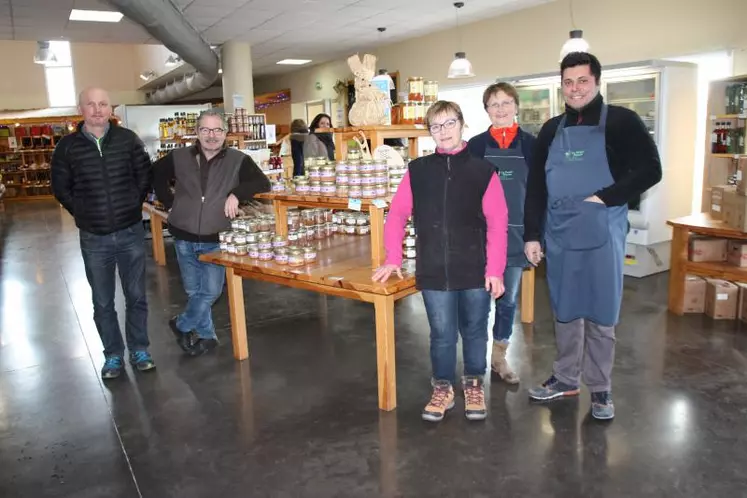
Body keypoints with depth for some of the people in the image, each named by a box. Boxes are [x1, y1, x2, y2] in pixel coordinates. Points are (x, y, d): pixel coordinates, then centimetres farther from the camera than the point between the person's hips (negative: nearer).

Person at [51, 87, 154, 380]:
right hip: (94, 238, 0)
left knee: (136, 296, 9)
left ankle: (139, 350, 25)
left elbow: (145, 175, 7)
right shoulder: (67, 146, -2)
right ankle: (113, 355, 25)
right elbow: (60, 188, 7)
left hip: (131, 233, 0)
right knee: (102, 302, 10)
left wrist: (133, 206, 4)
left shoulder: (128, 139, -2)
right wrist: (82, 213, 2)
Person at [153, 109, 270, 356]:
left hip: (216, 240, -2)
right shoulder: (178, 157, 2)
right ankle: (206, 335, 30)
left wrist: (236, 194, -24)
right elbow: (155, 175, 17)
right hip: (184, 239, 2)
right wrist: (170, 203, 5)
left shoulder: (238, 160, -4)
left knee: (211, 291, 1)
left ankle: (182, 325, 26)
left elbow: (262, 184, -10)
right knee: (193, 291, 11)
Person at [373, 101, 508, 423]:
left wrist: (495, 270, -10)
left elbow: (497, 224, -5)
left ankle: (473, 385, 36)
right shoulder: (417, 170, 3)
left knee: (474, 332, 15)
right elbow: (397, 215, 4)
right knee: (442, 335, 11)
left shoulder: (483, 170, -2)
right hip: (433, 272, 1)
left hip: (476, 271, 0)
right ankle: (442, 388, 32)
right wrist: (393, 259, -1)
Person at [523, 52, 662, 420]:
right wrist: (531, 234, 4)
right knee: (564, 311, 14)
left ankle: (600, 388, 21)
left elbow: (650, 170, -9)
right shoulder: (552, 129, 10)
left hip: (601, 235, -4)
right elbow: (535, 187, 9)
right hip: (559, 236, 4)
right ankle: (565, 378, 29)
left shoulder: (621, 121, -3)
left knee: (600, 314, 5)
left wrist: (605, 198, -18)